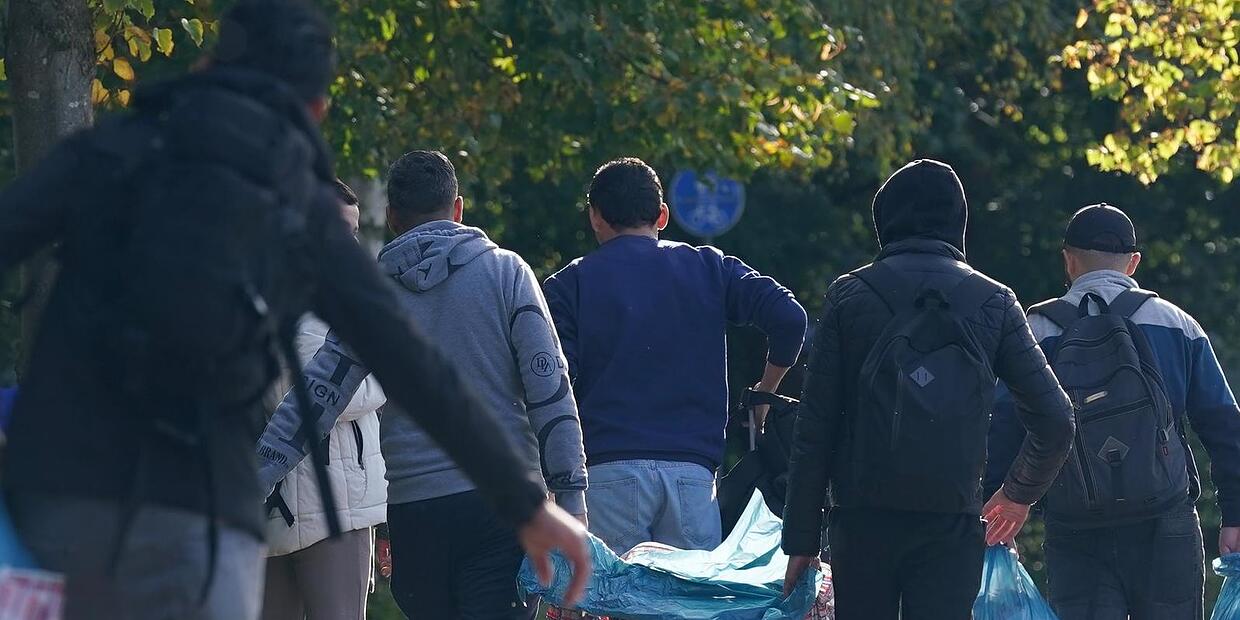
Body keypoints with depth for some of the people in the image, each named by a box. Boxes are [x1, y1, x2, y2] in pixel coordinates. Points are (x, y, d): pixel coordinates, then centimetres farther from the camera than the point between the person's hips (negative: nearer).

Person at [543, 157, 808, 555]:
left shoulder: (569, 285, 7)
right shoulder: (708, 268, 12)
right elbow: (788, 317, -1)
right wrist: (765, 392, 14)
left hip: (609, 470, -2)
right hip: (693, 469, 2)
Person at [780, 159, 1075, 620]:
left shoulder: (850, 296, 3)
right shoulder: (993, 302, 5)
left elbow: (815, 427, 0)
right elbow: (1055, 420, 3)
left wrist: (801, 537, 4)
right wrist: (1019, 494, 22)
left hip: (863, 516, 0)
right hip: (952, 520, 0)